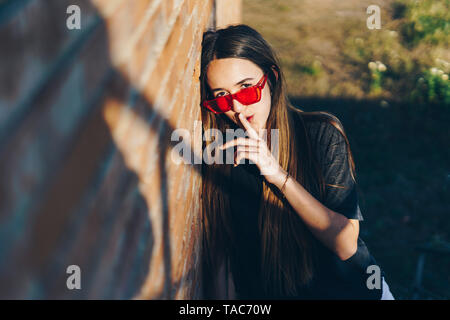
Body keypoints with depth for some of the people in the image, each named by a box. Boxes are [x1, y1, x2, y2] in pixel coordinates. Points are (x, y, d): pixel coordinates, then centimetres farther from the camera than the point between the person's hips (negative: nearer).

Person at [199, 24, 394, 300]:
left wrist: (279, 176, -26)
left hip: (345, 287, 0)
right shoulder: (218, 153, -5)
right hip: (264, 292, 1)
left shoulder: (322, 133, -11)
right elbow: (219, 250, -3)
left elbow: (345, 245, -18)